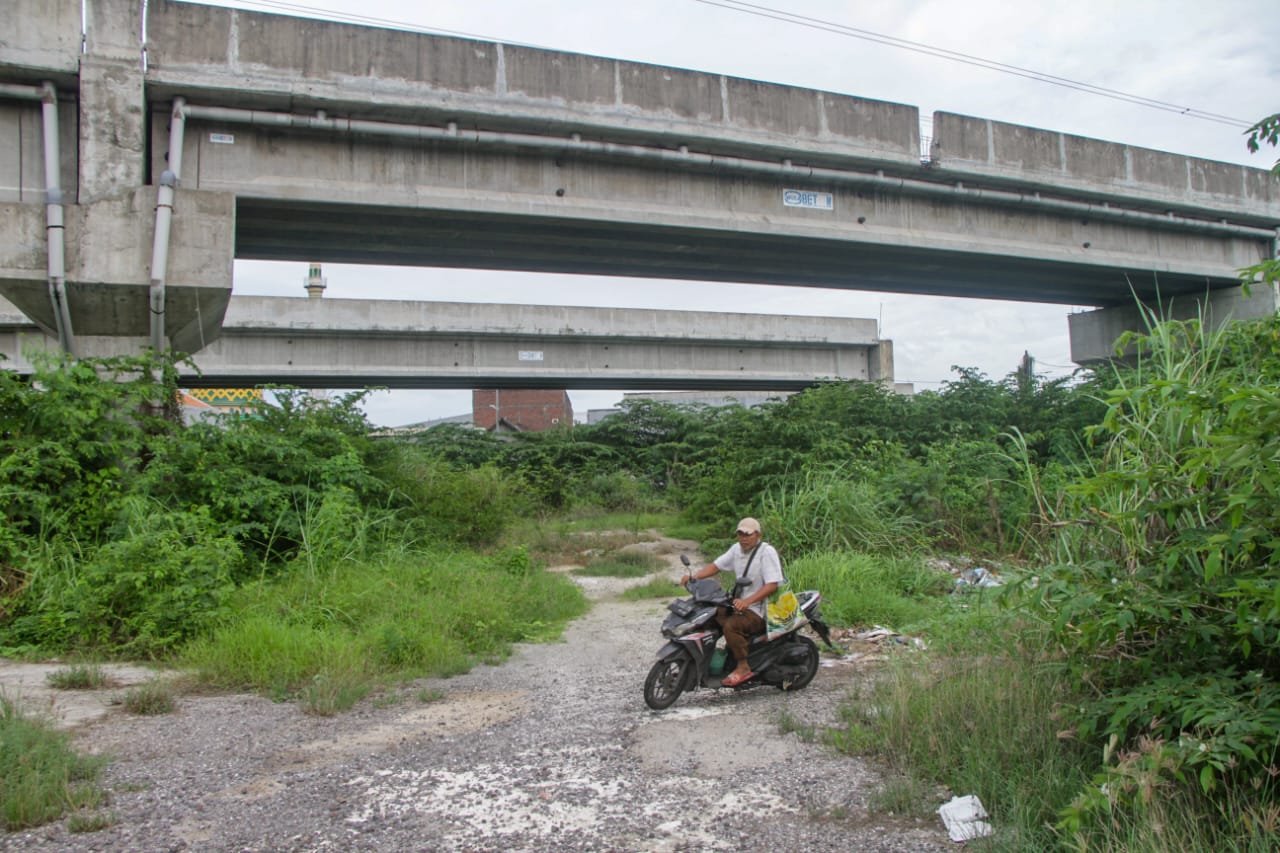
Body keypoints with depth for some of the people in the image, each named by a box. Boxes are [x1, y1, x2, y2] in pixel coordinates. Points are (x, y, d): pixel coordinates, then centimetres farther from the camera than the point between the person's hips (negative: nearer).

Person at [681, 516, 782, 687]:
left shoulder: (767, 551, -13)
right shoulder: (737, 549, 10)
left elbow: (772, 584, -21)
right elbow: (716, 565, 10)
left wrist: (747, 601, -32)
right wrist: (694, 576, -8)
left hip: (758, 610, -8)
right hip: (740, 603, 8)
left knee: (730, 625, -30)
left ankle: (743, 667, -19)